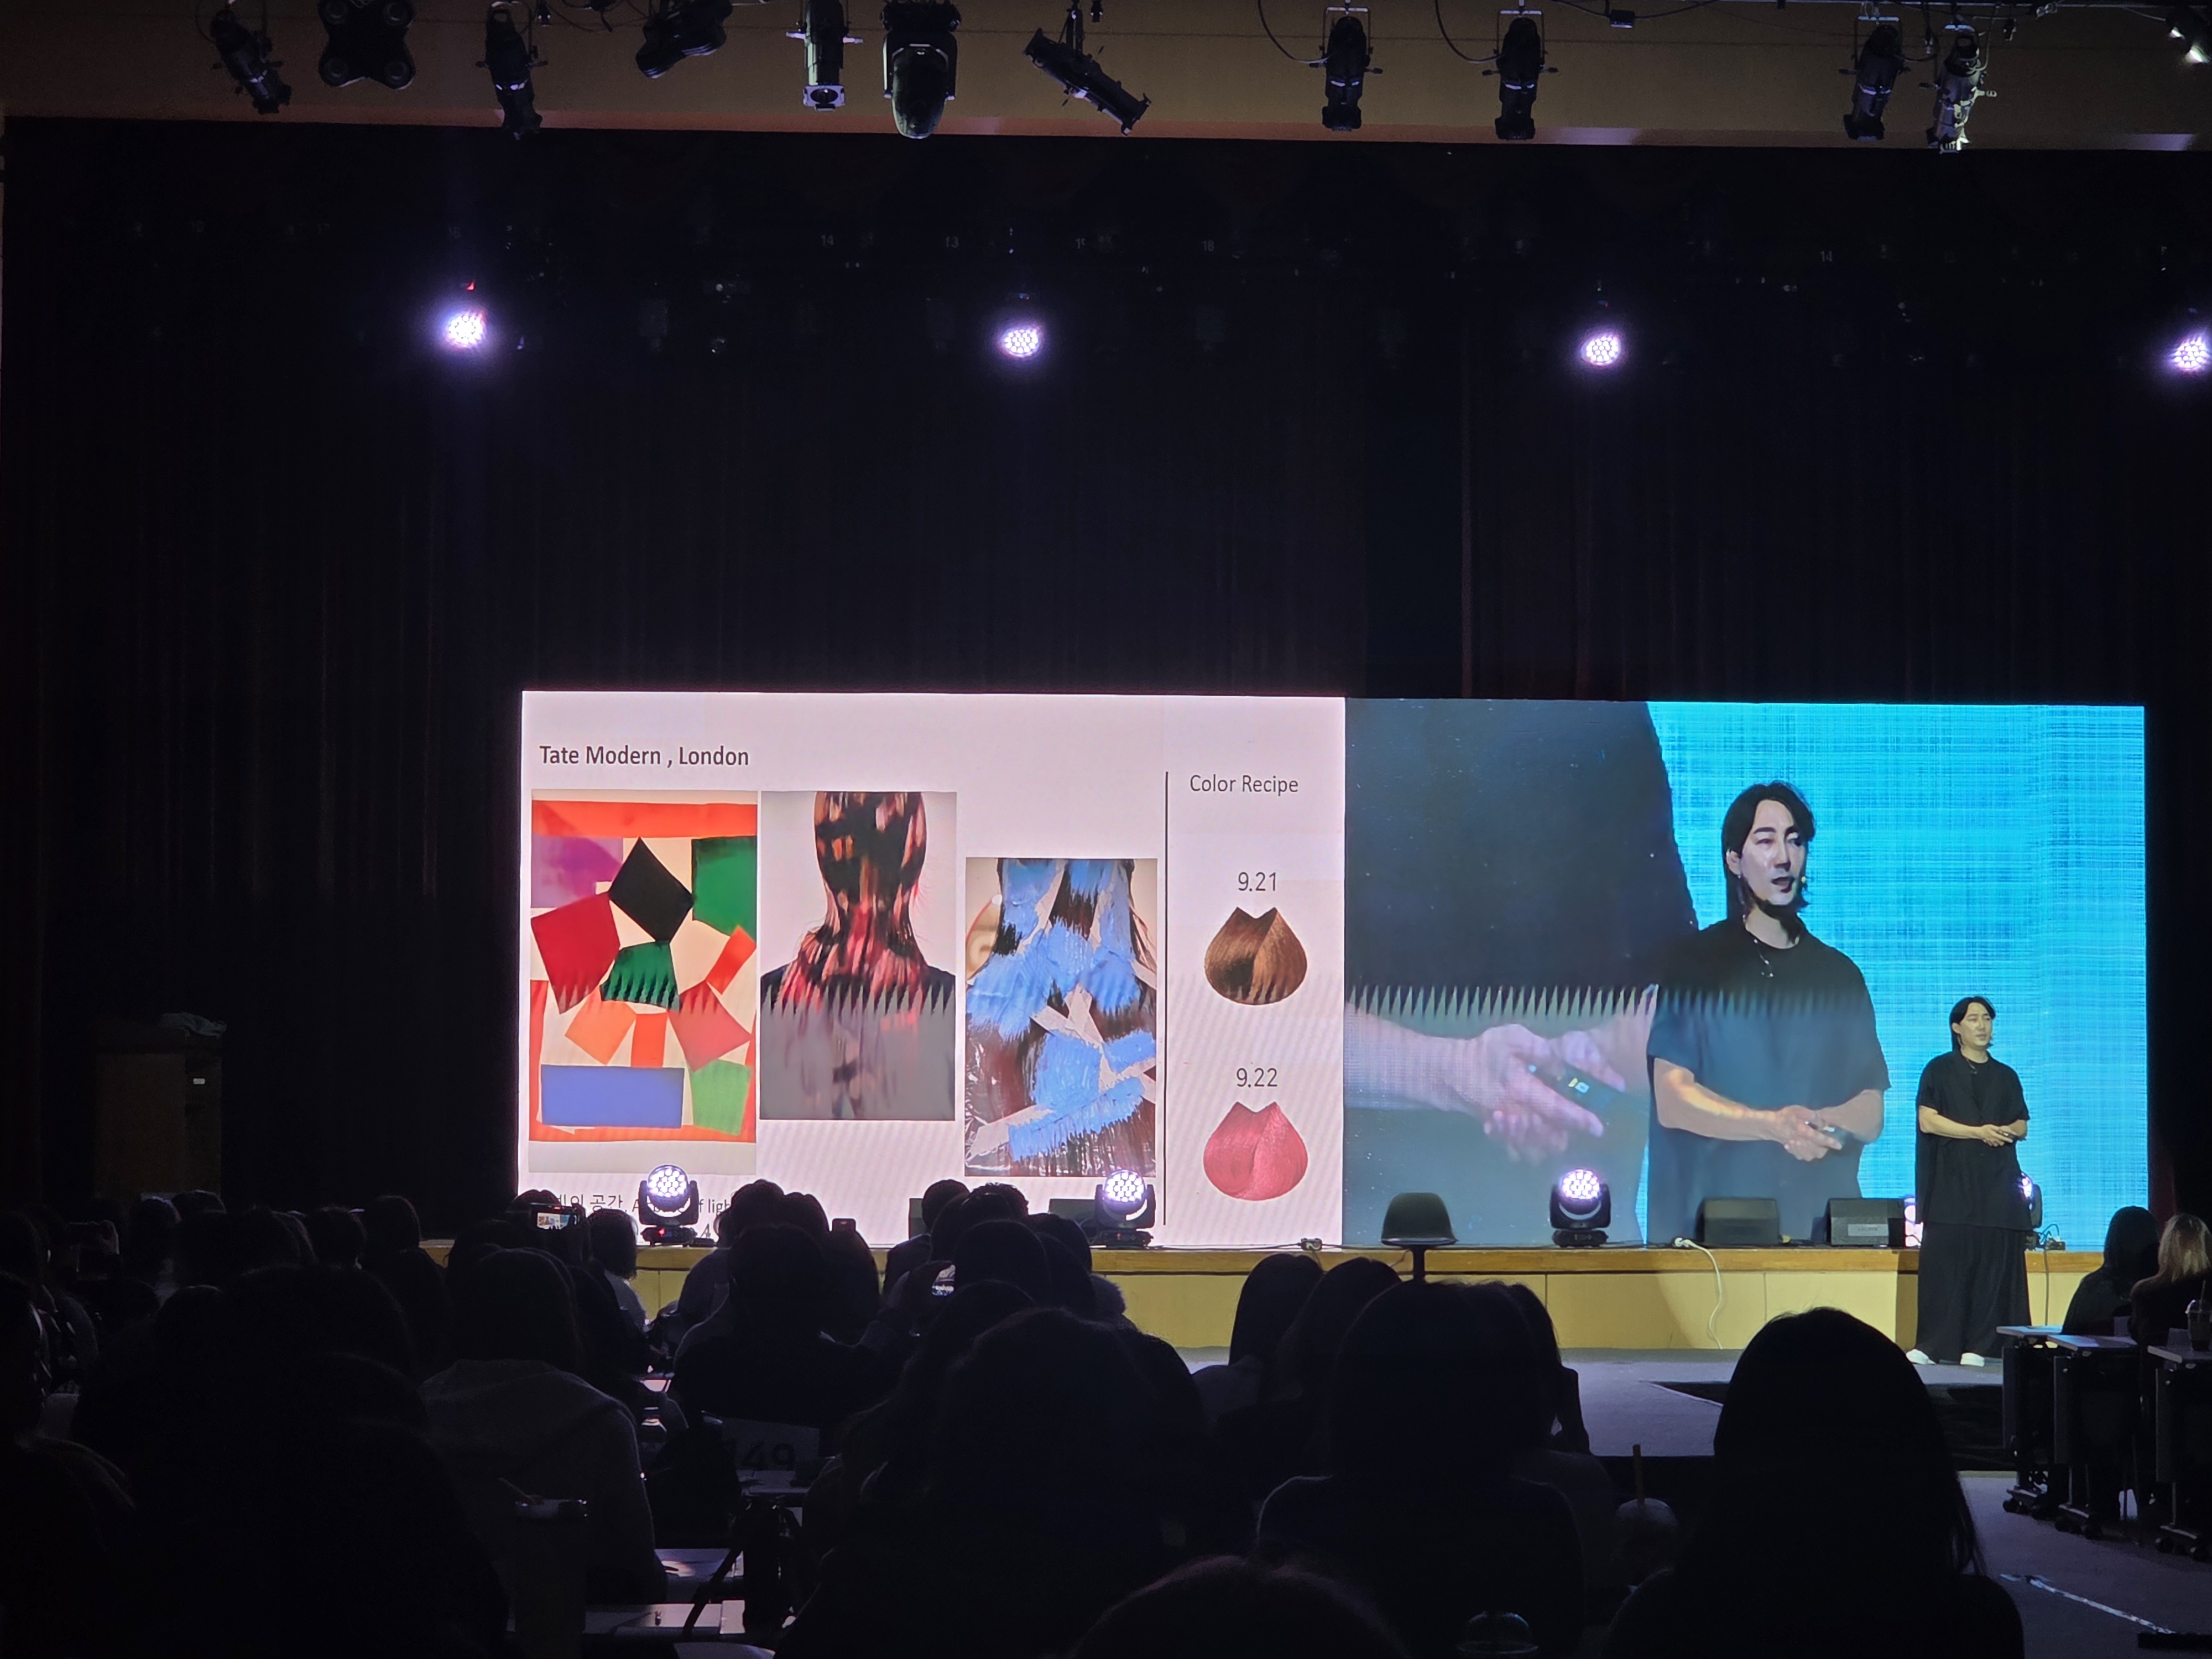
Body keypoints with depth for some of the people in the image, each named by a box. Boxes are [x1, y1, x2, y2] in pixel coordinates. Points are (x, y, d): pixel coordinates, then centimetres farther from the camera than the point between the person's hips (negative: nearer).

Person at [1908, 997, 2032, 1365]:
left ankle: (1979, 1346, -2)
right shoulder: (1940, 1070, 6)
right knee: (1944, 1264, -8)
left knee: (1992, 1265, -4)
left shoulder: (2006, 1077, 16)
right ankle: (1933, 1345, -7)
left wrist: (2004, 1131, -9)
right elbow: (1928, 1120, -5)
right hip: (1951, 1182, -3)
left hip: (1997, 1184, 3)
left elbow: (2022, 1127, 15)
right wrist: (1979, 1132, -13)